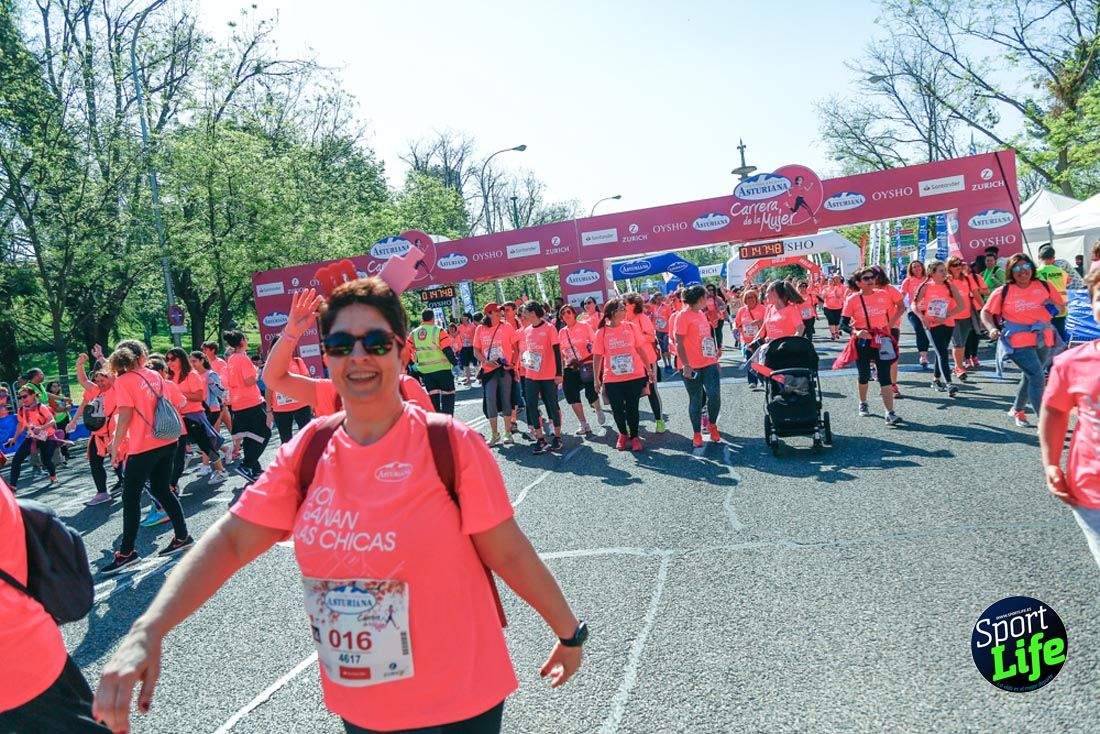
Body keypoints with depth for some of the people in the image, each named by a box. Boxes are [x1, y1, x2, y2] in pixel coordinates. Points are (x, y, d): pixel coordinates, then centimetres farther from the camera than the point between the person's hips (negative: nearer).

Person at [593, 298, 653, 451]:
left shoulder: (631, 327, -1)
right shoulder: (601, 332, -5)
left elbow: (640, 349, 7)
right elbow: (597, 357, -1)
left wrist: (649, 369, 9)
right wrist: (597, 379, 0)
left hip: (635, 376, 1)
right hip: (612, 380, -1)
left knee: (632, 408, 7)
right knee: (617, 409, 9)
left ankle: (634, 436, 25)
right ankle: (623, 434, 33)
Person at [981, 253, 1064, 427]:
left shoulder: (1044, 286, 4)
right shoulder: (1003, 292, -5)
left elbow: (1060, 303, 16)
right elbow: (986, 312, 3)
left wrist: (1053, 305, -7)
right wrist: (992, 329, -14)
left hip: (1043, 340, 5)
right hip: (1019, 341, -5)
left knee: (1029, 376, 19)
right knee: (1038, 376, -15)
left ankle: (1017, 410, 39)